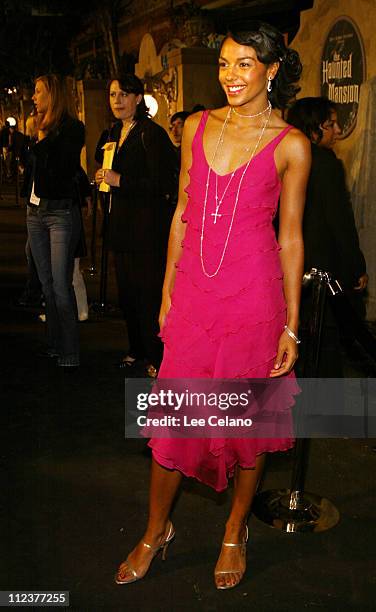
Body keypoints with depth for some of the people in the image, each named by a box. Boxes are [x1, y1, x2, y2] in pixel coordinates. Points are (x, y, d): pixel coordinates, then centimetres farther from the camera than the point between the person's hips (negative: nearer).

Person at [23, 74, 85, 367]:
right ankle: (54, 344, 20)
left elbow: (62, 170, -16)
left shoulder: (72, 128, -8)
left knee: (61, 286, -11)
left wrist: (42, 143, -8)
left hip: (61, 213, -8)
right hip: (36, 211, 8)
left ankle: (69, 353, -5)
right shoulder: (42, 127, 15)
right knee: (47, 284, 11)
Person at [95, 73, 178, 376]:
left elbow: (164, 184, -19)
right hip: (122, 222, 9)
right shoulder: (116, 132, 15)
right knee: (127, 291, 14)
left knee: (149, 292, -5)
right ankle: (137, 350, 28)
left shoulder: (152, 133, -12)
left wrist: (120, 181, -20)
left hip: (149, 224, -9)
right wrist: (104, 177, 8)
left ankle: (156, 357, 7)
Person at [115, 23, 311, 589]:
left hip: (254, 296, -3)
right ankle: (157, 531, 30)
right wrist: (168, 292, 11)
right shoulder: (198, 126, 8)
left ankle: (235, 532, 33)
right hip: (194, 291, 3)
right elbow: (183, 214, 12)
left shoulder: (290, 145, -2)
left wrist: (291, 325, -2)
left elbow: (290, 238, 0)